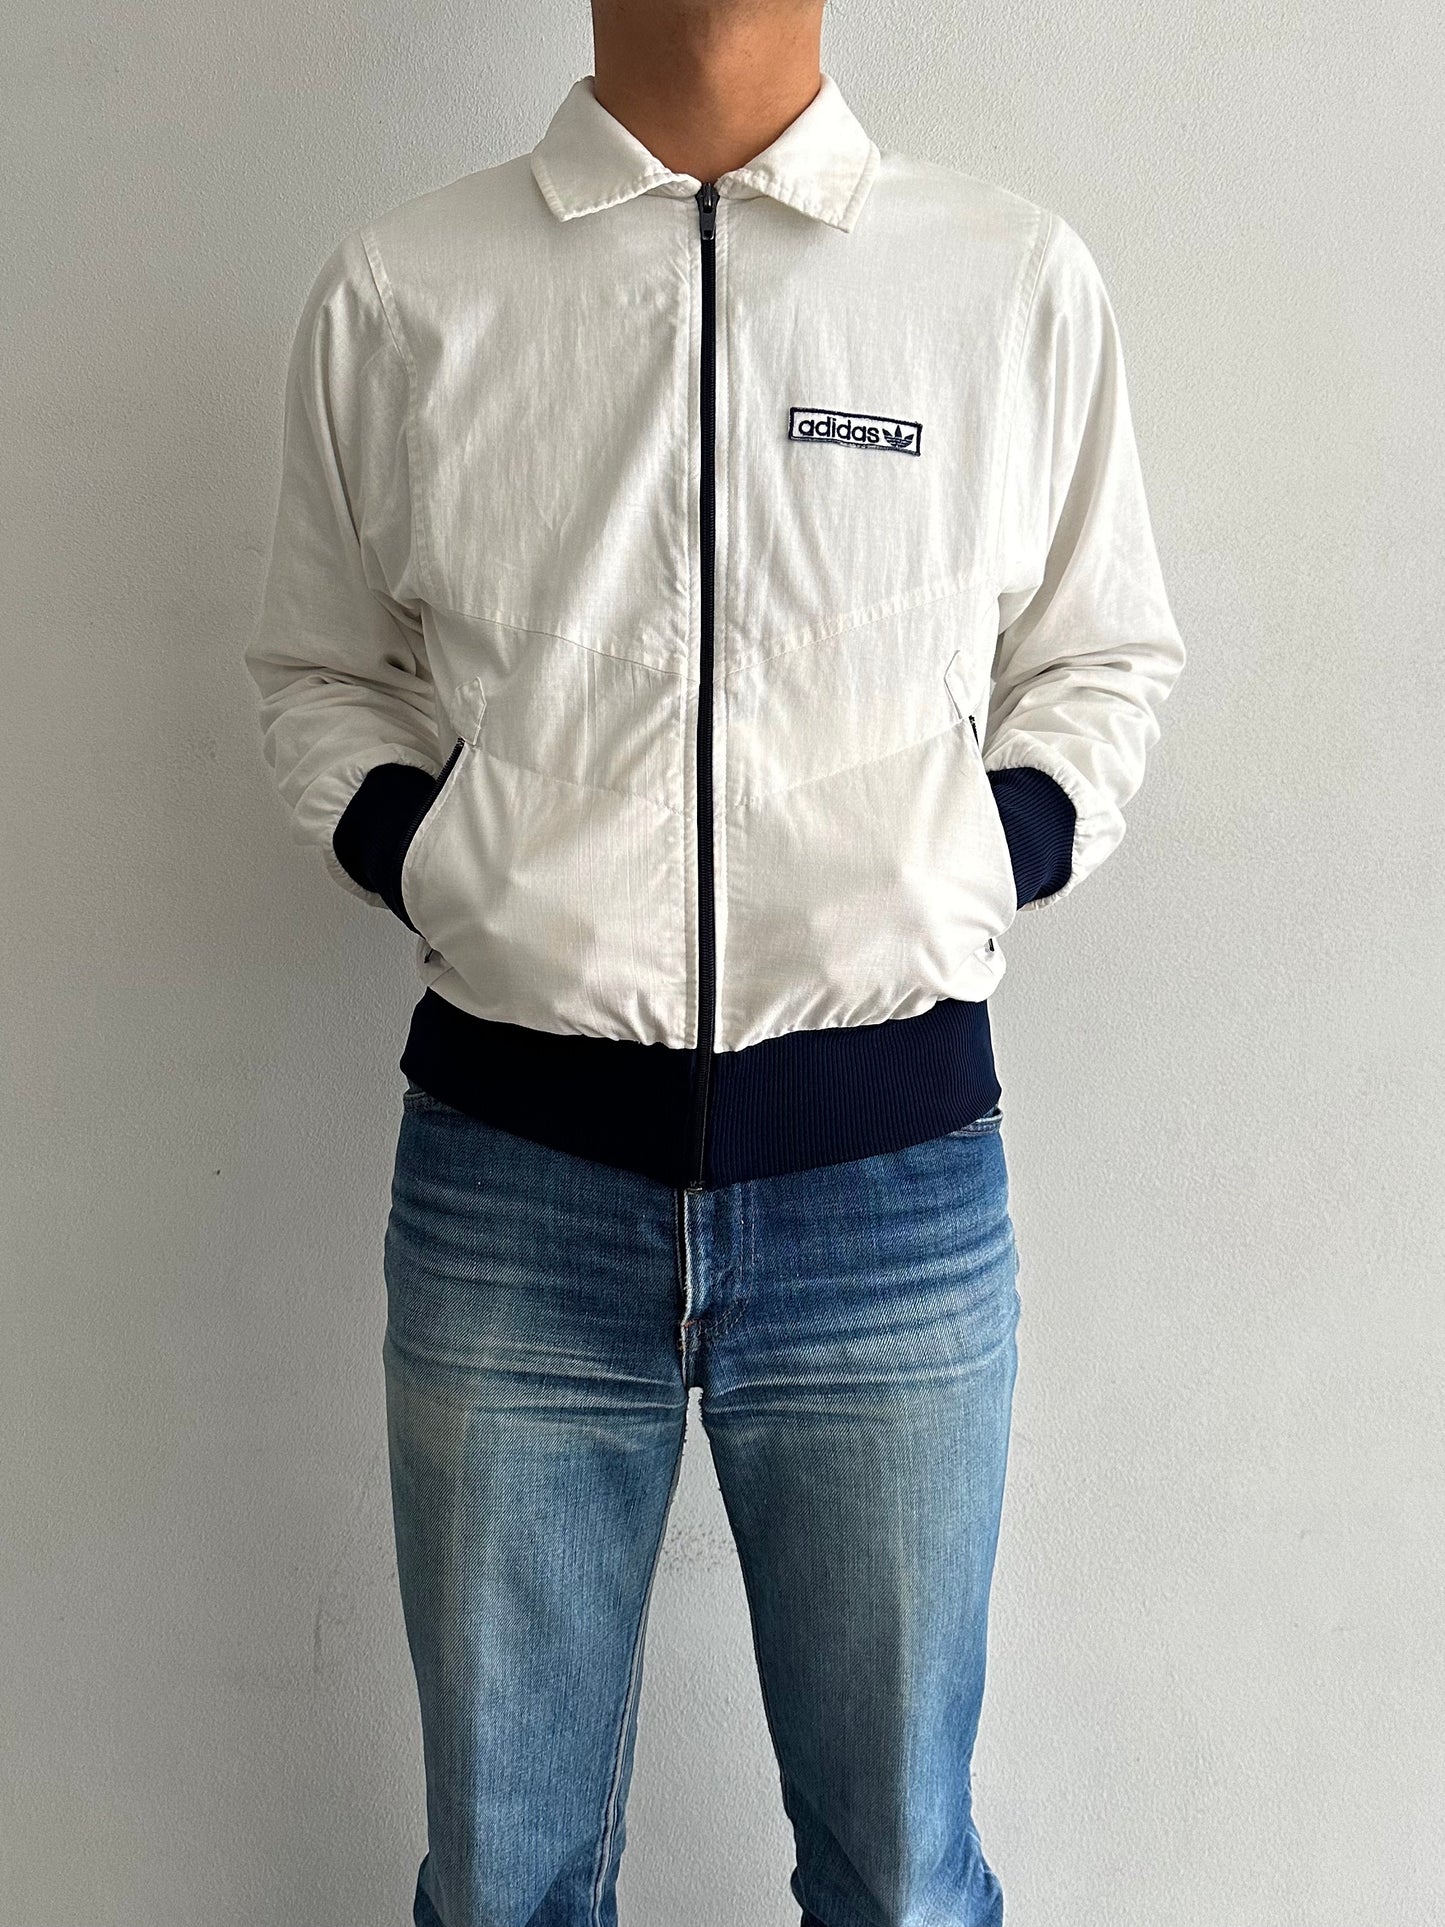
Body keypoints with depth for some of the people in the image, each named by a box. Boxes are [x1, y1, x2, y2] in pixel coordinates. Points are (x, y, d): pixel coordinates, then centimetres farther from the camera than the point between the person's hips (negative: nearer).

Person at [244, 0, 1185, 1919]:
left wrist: (975, 876, -3)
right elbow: (318, 674, 15)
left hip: (897, 1170, 0)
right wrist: (422, 863, -3)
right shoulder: (396, 289, 5)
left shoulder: (1022, 281, 3)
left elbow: (1107, 660, 14)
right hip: (510, 1173, 1)